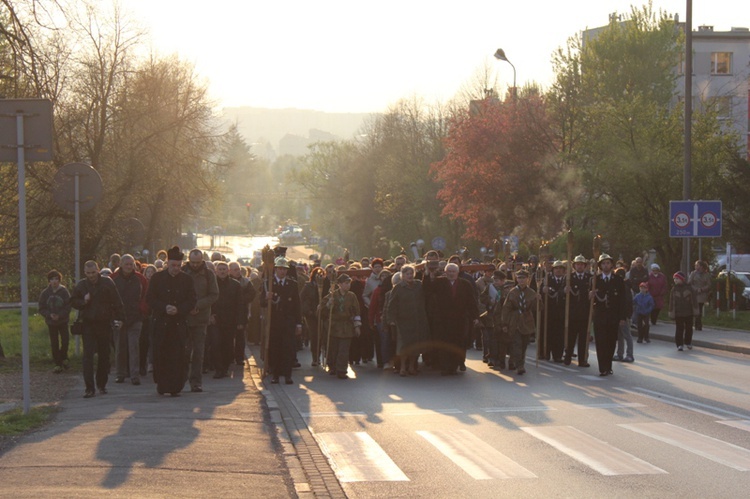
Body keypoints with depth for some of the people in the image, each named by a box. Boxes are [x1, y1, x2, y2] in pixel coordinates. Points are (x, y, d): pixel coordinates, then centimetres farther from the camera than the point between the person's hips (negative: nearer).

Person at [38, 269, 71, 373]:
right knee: (54, 344, 3)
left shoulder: (64, 292, -8)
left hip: (63, 321, -1)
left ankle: (63, 358, 24)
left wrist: (59, 315, -20)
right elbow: (41, 309, 0)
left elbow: (68, 307, -7)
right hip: (51, 322, 1)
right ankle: (58, 364, 11)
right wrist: (50, 315, -18)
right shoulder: (45, 293, -3)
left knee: (65, 341, -3)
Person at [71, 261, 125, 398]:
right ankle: (89, 388, -12)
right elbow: (73, 302, 11)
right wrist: (83, 301, -10)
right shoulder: (81, 285, 4)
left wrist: (119, 318, -5)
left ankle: (102, 384, 24)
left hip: (104, 325, 0)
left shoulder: (107, 283, 0)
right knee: (88, 355, -10)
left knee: (104, 355, 9)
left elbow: (116, 302, 2)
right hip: (88, 325, 0)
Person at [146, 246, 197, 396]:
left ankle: (175, 387, 1)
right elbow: (150, 299, 2)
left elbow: (192, 301, 4)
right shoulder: (157, 278, 4)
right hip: (161, 323, 0)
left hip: (179, 323, 0)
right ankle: (161, 384, 14)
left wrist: (178, 309, -13)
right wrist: (164, 308, -13)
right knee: (160, 355, -1)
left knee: (178, 357, -5)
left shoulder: (187, 280, 6)